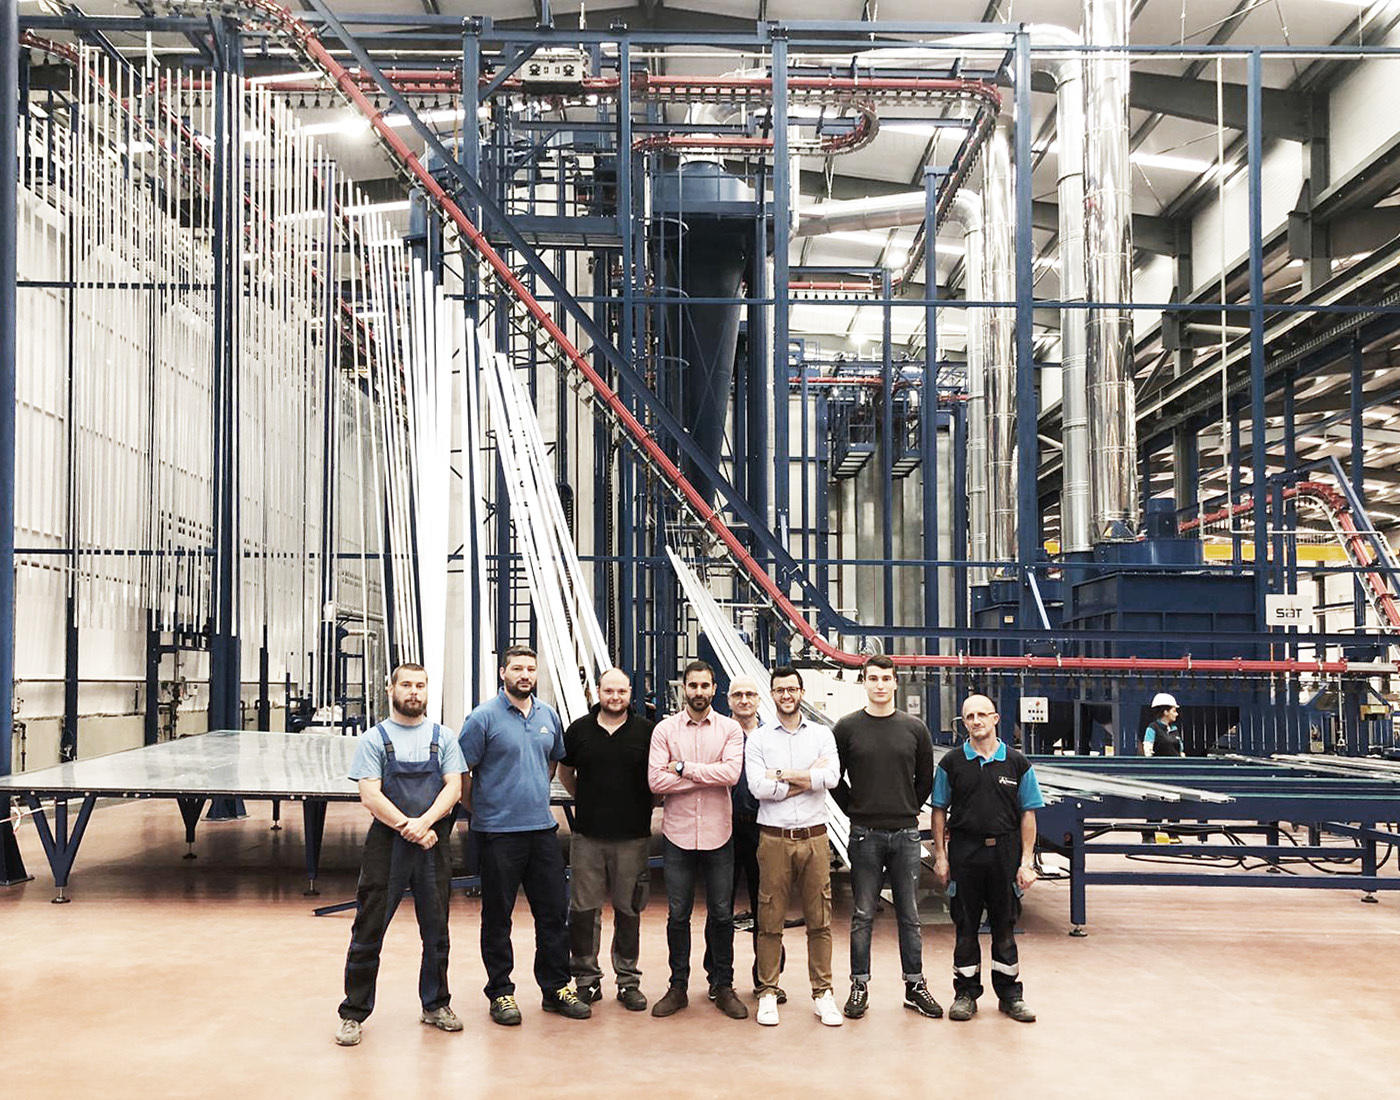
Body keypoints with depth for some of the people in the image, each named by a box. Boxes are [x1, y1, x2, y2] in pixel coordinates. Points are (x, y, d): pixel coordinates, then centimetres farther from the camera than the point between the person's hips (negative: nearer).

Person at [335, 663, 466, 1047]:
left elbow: (453, 787, 0)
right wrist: (407, 827, -15)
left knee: (436, 930, 9)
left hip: (433, 845, 3)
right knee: (369, 929, -1)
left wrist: (424, 822, -15)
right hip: (386, 843, -2)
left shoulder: (442, 738, 9)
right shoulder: (374, 738, 2)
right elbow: (370, 795, -7)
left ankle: (435, 1005, 24)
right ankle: (353, 1013, 9)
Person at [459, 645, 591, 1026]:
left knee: (554, 911, 8)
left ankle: (556, 988, 20)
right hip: (498, 833, -5)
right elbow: (462, 775, -6)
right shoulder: (484, 718, -9)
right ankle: (500, 992, 15)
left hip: (542, 828, 5)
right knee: (498, 916, 4)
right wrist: (482, 810, 0)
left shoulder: (549, 715, 9)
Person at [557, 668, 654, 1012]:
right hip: (587, 836, 1)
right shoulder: (579, 730, 5)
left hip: (632, 837, -1)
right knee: (584, 909, 3)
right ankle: (587, 979, 13)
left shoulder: (646, 732, 1)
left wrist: (640, 804, 7)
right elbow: (565, 772, 20)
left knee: (628, 911, 5)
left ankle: (629, 981, 15)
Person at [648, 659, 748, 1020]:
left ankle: (722, 986, 19)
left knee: (721, 914, 7)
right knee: (678, 915, 6)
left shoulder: (729, 729, 2)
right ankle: (678, 987, 18)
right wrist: (709, 776, -12)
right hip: (678, 833, 0)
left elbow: (732, 773, -14)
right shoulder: (665, 729, 2)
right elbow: (656, 780, -10)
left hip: (717, 834, 0)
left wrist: (683, 767, -14)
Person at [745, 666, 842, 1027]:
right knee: (770, 919, 1)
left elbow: (832, 777, -9)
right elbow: (758, 787, -10)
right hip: (774, 838, -1)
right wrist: (808, 778, -8)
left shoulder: (822, 735, 8)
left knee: (819, 920, 4)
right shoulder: (758, 739, 4)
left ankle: (822, 994, 12)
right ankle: (768, 992, 11)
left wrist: (781, 774, -9)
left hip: (814, 836, 1)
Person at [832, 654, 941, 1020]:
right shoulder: (847, 728, 1)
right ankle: (860, 986, 13)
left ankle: (915, 986, 17)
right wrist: (854, 811, 2)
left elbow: (925, 779, 15)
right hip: (865, 835, -1)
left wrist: (910, 810, 9)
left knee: (909, 916, 8)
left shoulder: (914, 728, 6)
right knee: (862, 916, 4)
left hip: (906, 834, 2)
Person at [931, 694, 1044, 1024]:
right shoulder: (951, 763, 2)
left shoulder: (1017, 763, 2)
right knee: (965, 927, 6)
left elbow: (1028, 814, 3)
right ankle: (966, 993, 17)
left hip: (1005, 853, 0)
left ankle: (1009, 994, 20)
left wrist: (1026, 861, -3)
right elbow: (939, 811, 5)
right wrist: (940, 856, -1)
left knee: (1005, 927, 8)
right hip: (964, 854, 0)